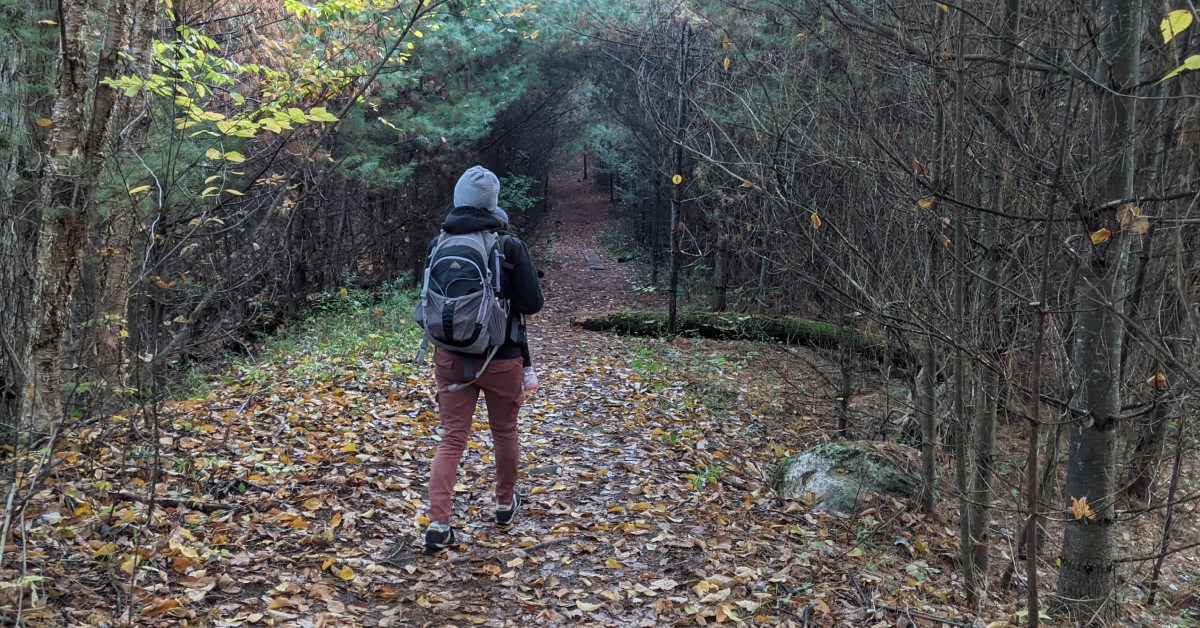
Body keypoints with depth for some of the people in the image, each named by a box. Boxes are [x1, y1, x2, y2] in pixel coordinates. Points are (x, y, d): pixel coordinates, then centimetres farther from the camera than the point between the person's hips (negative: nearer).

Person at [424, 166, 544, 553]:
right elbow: (533, 304, -10)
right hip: (500, 358, -2)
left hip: (451, 357, 2)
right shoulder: (509, 246, -14)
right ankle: (505, 503, 37)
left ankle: (438, 522, -6)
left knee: (452, 439, 6)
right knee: (504, 431, 19)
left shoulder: (438, 246, -3)